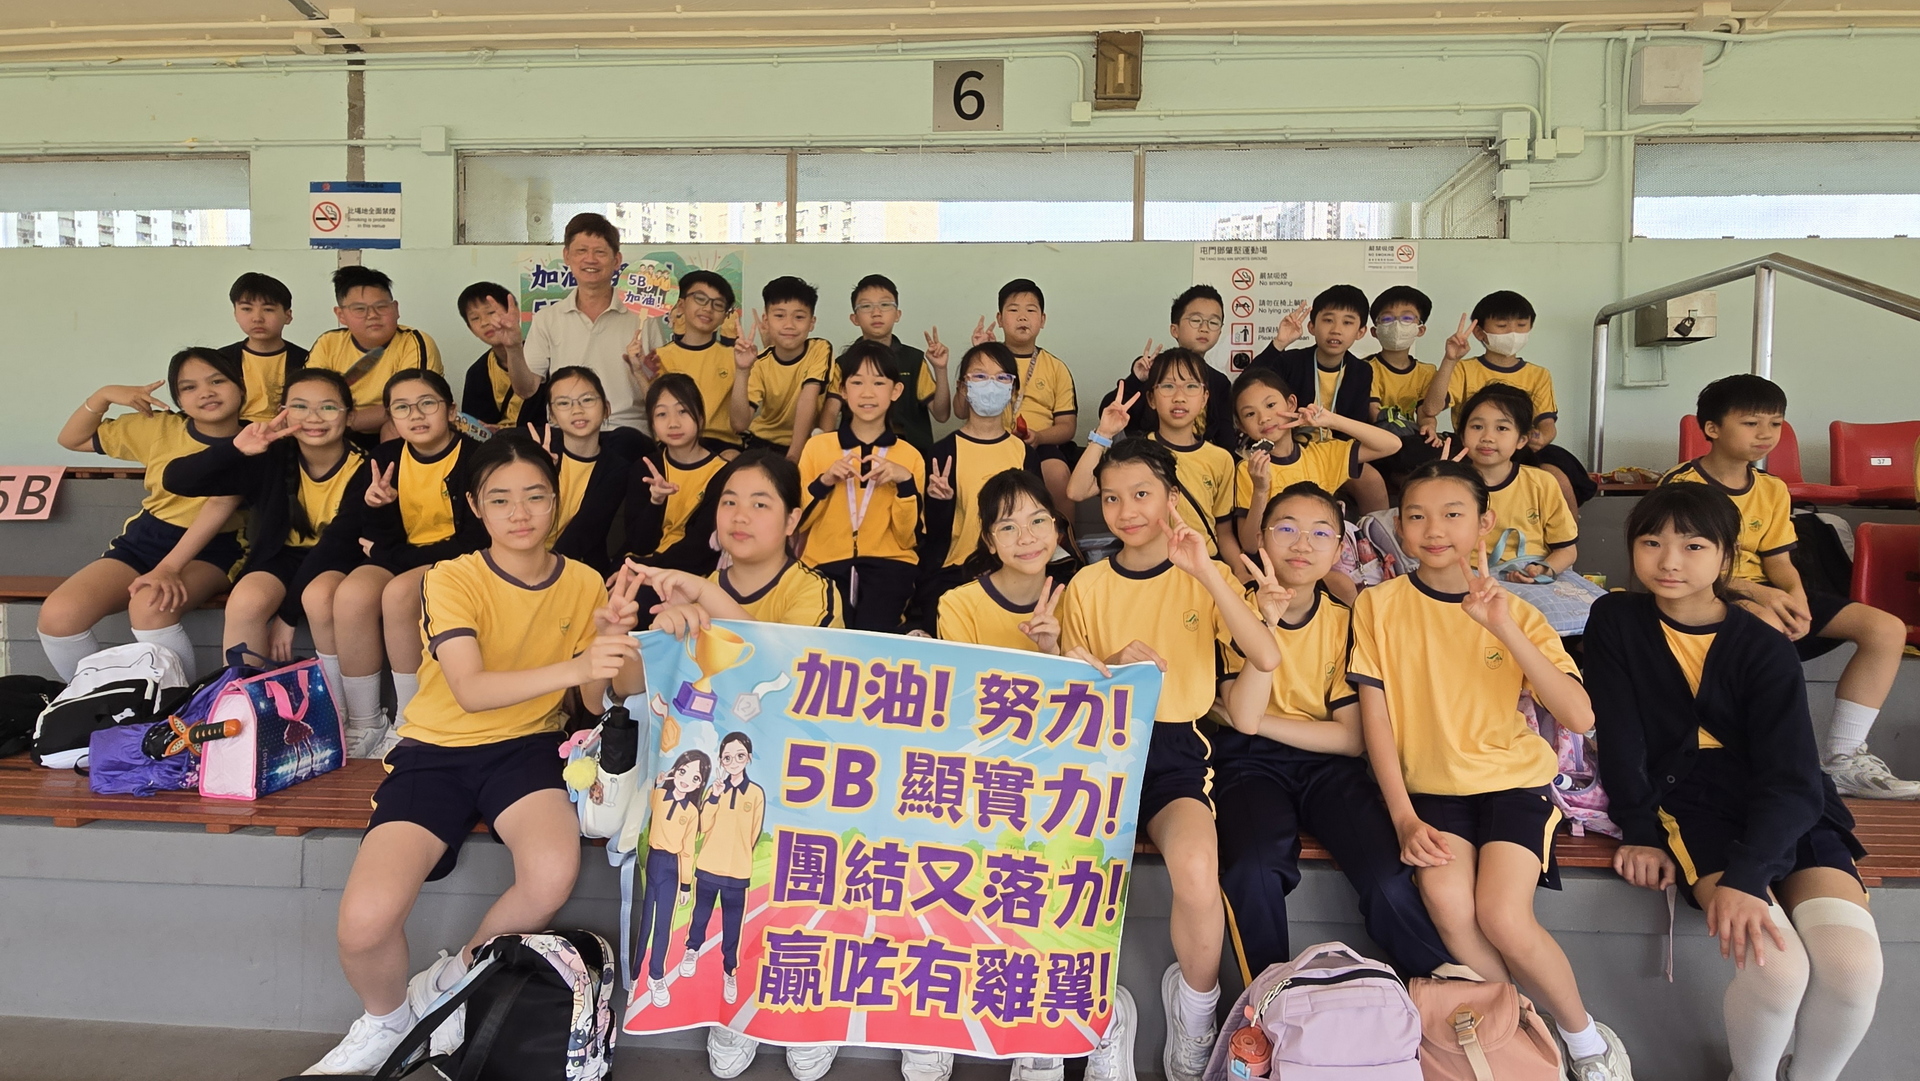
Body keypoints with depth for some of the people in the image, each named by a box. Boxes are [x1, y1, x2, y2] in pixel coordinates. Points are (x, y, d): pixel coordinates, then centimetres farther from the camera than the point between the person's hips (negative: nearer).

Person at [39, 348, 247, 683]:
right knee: (57, 615, -18)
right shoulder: (157, 427, 3)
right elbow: (72, 439, 14)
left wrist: (168, 568, -31)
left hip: (211, 550, -5)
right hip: (144, 539, 5)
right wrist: (103, 396, -4)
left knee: (150, 607, -35)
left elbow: (219, 507, -21)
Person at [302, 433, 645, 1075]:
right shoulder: (453, 579, -8)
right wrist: (573, 667, -39)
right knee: (364, 923, -22)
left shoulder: (584, 583, 1)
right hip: (437, 749, -1)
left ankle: (452, 980, 4)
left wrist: (614, 635, -24)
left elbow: (600, 700, -3)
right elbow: (471, 690, -24)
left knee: (553, 876, -31)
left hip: (525, 747, 2)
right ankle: (385, 1019, 17)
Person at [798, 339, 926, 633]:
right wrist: (824, 482, -11)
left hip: (887, 563, 0)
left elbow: (908, 539, 2)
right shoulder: (818, 446, 6)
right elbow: (796, 521, 5)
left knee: (873, 632, -29)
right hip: (826, 563, 1)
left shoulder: (910, 457, 6)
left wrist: (905, 482, -13)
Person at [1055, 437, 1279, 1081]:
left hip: (1174, 744, -1)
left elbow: (1267, 659, -11)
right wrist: (1114, 665, -10)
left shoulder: (1205, 577, 5)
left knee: (1196, 869, -32)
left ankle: (1195, 1002, 2)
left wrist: (1205, 571, -17)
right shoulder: (1087, 585, 10)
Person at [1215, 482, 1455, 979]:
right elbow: (1244, 718, -17)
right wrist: (1268, 623, -26)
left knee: (1389, 877, -23)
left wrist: (1258, 720, -9)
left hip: (1326, 764, 2)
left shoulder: (1346, 620, 3)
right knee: (1253, 871, -31)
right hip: (1251, 762, -2)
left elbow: (1352, 737, -1)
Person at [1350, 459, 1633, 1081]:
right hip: (1430, 785, 1)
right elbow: (1375, 717, -2)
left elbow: (1579, 718, -14)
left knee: (1502, 917, -21)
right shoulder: (1380, 605, -2)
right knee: (1447, 902, -25)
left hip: (1512, 778, 0)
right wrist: (1403, 817, -10)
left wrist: (1505, 629, -24)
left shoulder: (1513, 612, -2)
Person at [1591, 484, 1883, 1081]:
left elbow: (1791, 778, -13)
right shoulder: (1615, 621, 0)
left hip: (1786, 810, 1)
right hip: (1691, 803, -1)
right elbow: (1620, 739, 0)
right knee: (1775, 964, -26)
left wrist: (1744, 878, -26)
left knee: (1853, 965, -23)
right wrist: (1639, 833, -7)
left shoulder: (1764, 647, -4)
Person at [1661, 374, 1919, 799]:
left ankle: (1842, 760, -5)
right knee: (1767, 625, -41)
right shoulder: (1681, 485, -10)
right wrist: (1753, 591, -25)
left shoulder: (1772, 489, 11)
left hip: (1765, 595, 8)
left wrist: (1796, 597, -14)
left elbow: (1779, 560, 9)